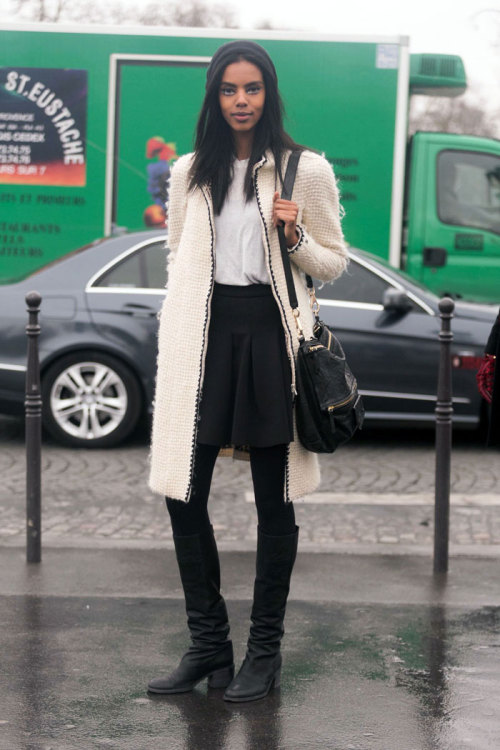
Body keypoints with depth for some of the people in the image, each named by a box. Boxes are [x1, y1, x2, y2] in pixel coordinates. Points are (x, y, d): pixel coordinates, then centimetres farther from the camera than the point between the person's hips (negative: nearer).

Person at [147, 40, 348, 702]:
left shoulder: (306, 170, 2)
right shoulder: (190, 172, 12)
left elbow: (334, 264, 7)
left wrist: (297, 237, -13)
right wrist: (172, 346, 12)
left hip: (271, 332, -3)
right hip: (204, 336, 3)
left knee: (274, 499, 4)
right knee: (183, 494, 1)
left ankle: (265, 652, 15)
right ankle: (208, 646, 16)